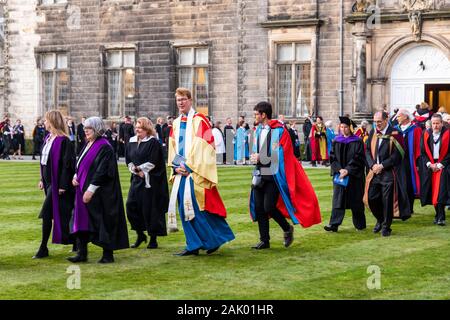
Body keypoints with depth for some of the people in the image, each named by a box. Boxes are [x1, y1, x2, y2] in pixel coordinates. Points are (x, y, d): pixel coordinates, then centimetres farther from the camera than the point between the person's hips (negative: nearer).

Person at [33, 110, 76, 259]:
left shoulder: (63, 141, -17)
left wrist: (62, 185, -21)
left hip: (57, 182, -9)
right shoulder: (48, 139, 10)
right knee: (58, 213, 14)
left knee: (46, 213, -10)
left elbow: (67, 164, -19)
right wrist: (42, 179, 15)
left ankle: (43, 248, -3)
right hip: (49, 181, 9)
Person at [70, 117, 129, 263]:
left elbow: (102, 171, -20)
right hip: (83, 190, 9)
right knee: (82, 221, 7)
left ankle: (108, 254, 8)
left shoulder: (104, 147, -14)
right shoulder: (88, 145, 12)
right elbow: (81, 165, 21)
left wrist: (91, 190, -22)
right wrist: (76, 176, 0)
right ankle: (82, 253, 12)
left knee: (102, 222, -2)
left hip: (99, 194, -9)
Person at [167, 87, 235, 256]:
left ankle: (213, 240, 3)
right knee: (184, 208, 5)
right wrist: (177, 166, -1)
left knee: (196, 208, -10)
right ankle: (193, 245, 12)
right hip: (181, 172, 7)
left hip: (196, 172, -7)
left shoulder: (199, 121, -7)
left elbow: (203, 147, -13)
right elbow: (172, 148, 16)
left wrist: (188, 166, -15)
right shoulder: (176, 124, 15)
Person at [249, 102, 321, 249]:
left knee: (269, 207, -12)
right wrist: (255, 157, -3)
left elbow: (279, 155, -13)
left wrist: (260, 157, -12)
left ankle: (287, 228, 13)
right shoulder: (258, 130, 11)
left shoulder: (279, 131, -10)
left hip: (274, 176, -7)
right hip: (260, 175, 7)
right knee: (259, 208, 3)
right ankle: (264, 240, 13)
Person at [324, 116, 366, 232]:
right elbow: (332, 158, 4)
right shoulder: (336, 142, 7)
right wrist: (340, 169, -11)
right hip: (339, 174, 2)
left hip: (354, 175, -2)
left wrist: (348, 170, -17)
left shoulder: (357, 142, -3)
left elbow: (358, 159, -8)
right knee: (338, 200, -5)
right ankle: (334, 224, -11)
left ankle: (360, 224, 18)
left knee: (356, 200, 5)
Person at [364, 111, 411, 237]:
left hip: (389, 172, -5)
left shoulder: (394, 134, -9)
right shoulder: (373, 133, 8)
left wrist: (382, 165, -15)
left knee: (387, 200, -2)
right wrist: (372, 165, -8)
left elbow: (397, 154, -12)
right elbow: (367, 150, 8)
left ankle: (386, 226, 11)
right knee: (372, 198, 4)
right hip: (375, 171, 5)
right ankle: (380, 220, 27)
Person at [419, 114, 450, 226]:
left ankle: (441, 217, -14)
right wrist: (430, 164, -6)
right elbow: (423, 151, 7)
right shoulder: (426, 135, 5)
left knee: (440, 191, -13)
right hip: (430, 166, 3)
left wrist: (440, 165, -11)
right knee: (433, 191, 3)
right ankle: (438, 214, 13)